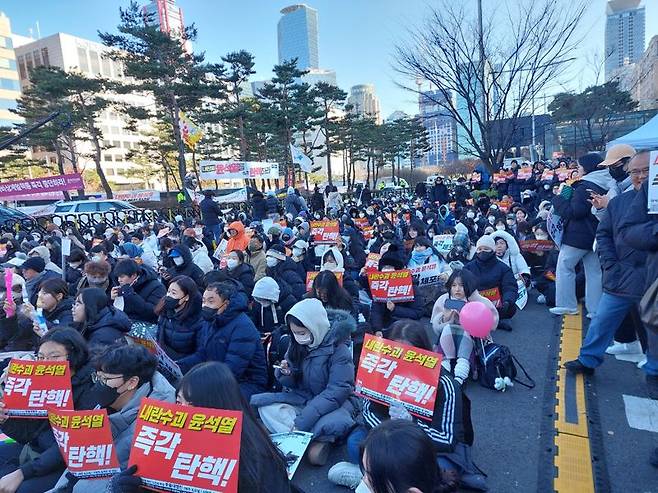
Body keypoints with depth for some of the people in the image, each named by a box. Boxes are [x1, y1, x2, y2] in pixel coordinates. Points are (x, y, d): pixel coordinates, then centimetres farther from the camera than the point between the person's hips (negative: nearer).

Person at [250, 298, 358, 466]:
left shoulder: (338, 349, -18)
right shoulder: (297, 345, -2)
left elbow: (337, 391, -23)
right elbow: (293, 384, 6)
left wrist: (303, 420, -28)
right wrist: (286, 374, -18)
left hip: (334, 402, -5)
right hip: (302, 399, 6)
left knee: (333, 423, -39)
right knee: (260, 402, -17)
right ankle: (314, 439, -22)